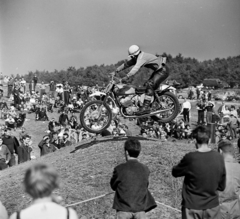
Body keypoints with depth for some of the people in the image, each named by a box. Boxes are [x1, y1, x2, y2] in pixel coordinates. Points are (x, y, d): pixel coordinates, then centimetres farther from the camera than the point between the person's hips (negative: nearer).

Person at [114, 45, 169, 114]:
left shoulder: (142, 57, -25)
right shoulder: (136, 58, 6)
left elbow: (136, 68, -40)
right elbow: (127, 64, 10)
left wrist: (127, 77, -50)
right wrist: (116, 71, 2)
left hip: (163, 70, -11)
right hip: (158, 70, 11)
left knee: (149, 85, -23)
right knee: (147, 85, 11)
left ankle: (146, 107, -29)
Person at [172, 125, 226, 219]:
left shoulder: (190, 158, -19)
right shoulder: (219, 158, -7)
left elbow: (175, 172, -1)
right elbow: (222, 186, 1)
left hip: (192, 208, -3)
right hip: (212, 207, 3)